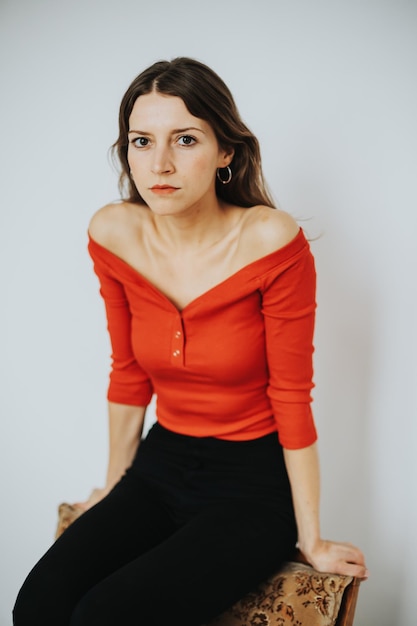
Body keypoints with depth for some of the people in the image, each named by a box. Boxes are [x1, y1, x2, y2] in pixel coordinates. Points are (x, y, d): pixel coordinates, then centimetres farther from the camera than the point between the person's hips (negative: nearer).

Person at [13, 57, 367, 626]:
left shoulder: (270, 240, -21)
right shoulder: (113, 234, -6)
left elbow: (291, 397, -13)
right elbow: (129, 376, 5)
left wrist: (311, 539, -6)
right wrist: (115, 486, 15)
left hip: (254, 482, -4)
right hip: (161, 466, 4)